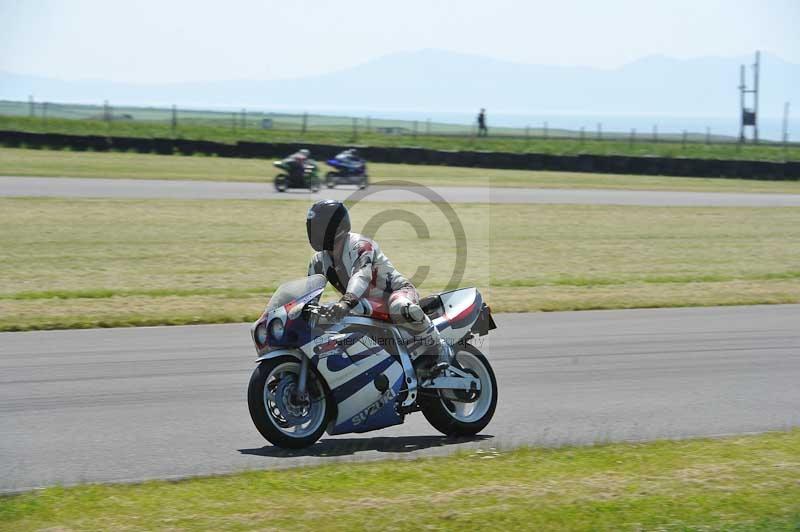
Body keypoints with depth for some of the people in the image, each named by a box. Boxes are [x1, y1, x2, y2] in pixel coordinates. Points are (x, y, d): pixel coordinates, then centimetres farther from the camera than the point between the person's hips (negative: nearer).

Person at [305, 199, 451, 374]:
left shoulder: (360, 245, -23)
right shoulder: (320, 260, 2)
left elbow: (362, 275, -42)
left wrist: (346, 302, -59)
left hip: (396, 291, -9)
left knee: (401, 310, -43)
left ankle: (441, 347, -27)